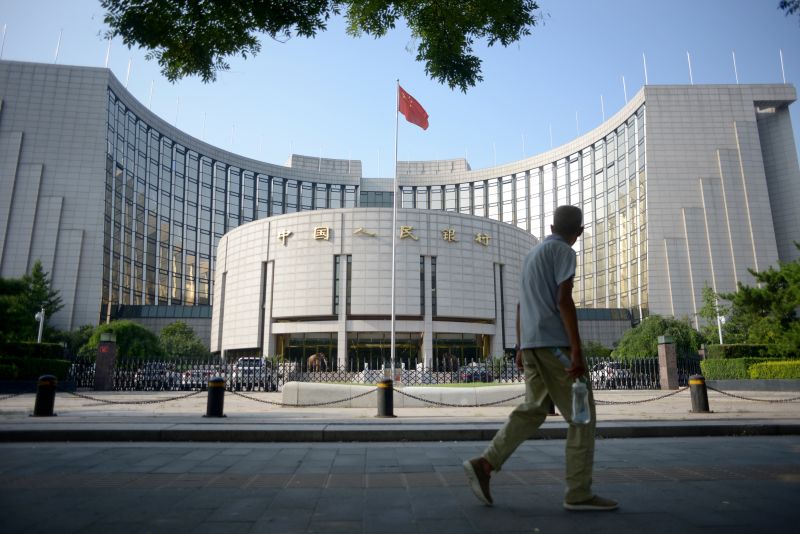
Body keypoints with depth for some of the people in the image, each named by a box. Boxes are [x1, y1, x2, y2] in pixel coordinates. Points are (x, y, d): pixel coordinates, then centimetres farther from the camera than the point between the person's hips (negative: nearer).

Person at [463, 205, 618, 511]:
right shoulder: (563, 252, -5)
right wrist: (577, 351, -18)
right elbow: (564, 300, -16)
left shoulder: (532, 254, 21)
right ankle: (578, 493, 3)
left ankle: (484, 464, 3)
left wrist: (521, 348, 22)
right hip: (554, 342, -8)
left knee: (533, 410, 11)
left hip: (531, 343, 8)